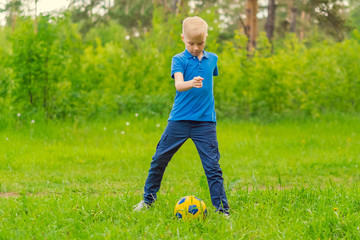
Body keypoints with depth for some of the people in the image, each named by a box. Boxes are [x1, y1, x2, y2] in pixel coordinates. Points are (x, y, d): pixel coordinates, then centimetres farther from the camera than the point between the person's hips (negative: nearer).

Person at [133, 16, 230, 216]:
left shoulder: (212, 59, 7)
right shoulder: (179, 60, -5)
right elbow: (178, 85, -24)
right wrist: (191, 84, -43)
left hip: (205, 121, 2)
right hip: (179, 119, -2)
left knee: (212, 166, -4)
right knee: (159, 159, 7)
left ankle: (222, 209, 0)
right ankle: (148, 199, 26)